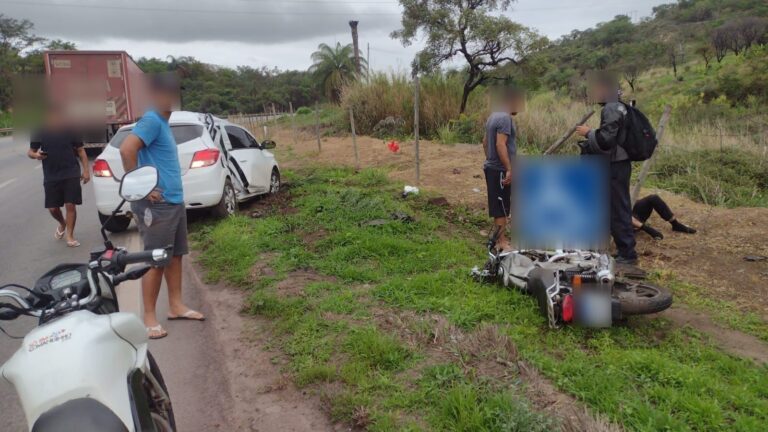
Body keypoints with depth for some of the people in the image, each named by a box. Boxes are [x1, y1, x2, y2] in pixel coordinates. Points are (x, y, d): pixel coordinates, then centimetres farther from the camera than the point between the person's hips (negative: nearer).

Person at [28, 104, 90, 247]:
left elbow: (80, 151, 6)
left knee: (70, 205, -6)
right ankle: (62, 224, 38)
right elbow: (30, 152, 10)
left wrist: (86, 170, -1)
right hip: (51, 177, 2)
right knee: (53, 208, 5)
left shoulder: (70, 132, 0)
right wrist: (35, 155, -15)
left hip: (71, 175, -2)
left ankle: (69, 236, 5)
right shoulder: (40, 134, 2)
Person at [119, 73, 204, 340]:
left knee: (175, 256, 15)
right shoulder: (151, 120, -14)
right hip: (157, 205, -9)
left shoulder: (163, 122, 15)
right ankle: (149, 317, 8)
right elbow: (126, 149, -28)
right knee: (156, 261, -2)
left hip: (175, 201, 9)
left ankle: (176, 306, 26)